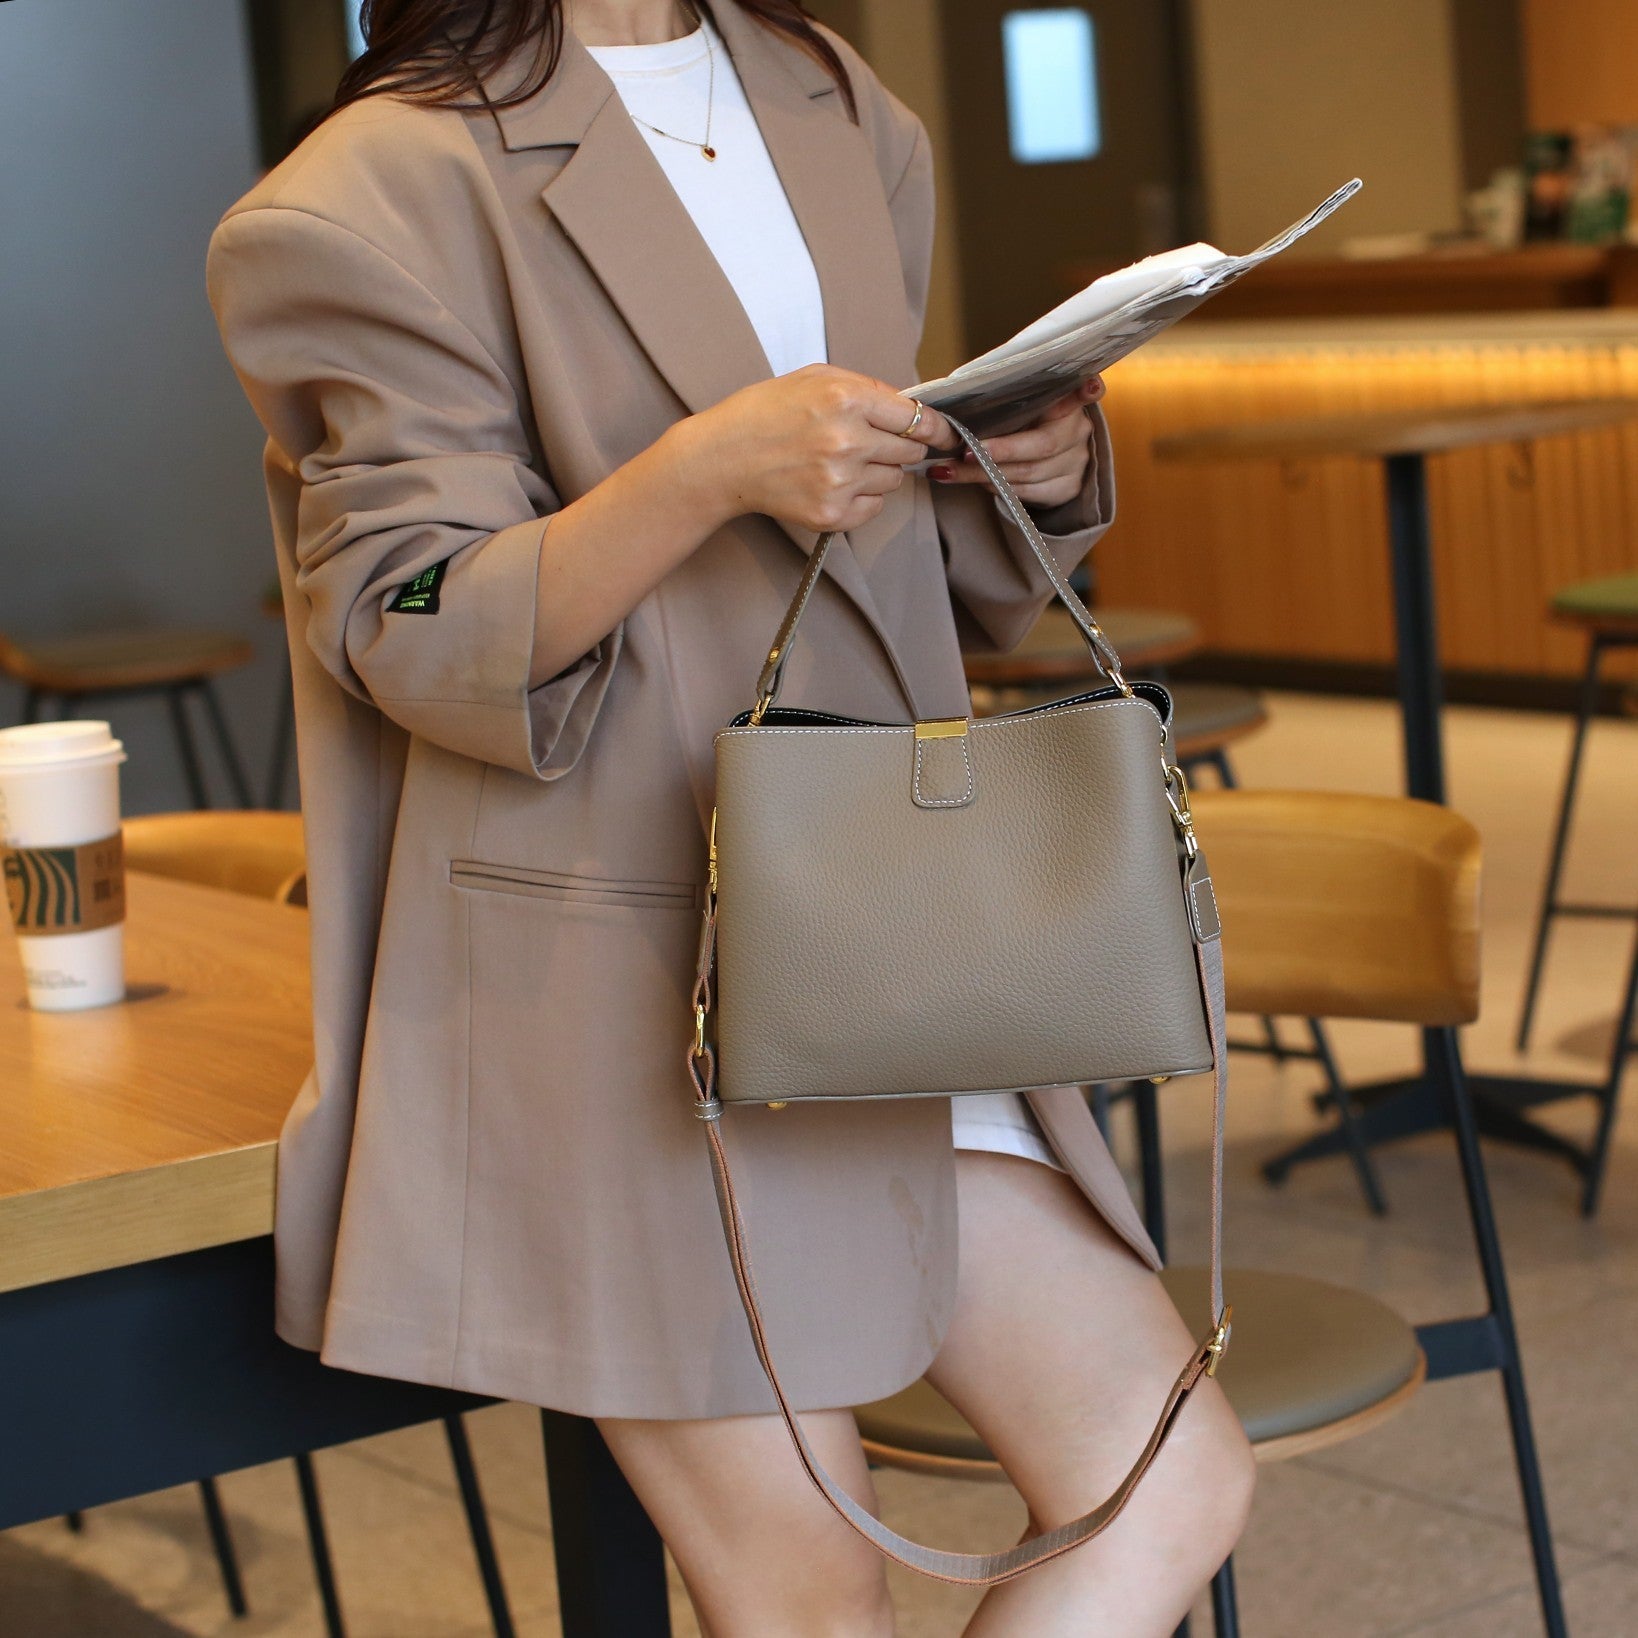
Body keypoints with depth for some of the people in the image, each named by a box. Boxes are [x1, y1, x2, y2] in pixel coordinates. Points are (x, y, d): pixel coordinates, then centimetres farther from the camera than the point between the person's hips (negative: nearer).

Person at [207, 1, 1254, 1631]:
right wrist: (713, 467, -27)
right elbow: (417, 642, -13)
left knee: (1174, 1486, -1)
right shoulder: (392, 186, -8)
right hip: (610, 968, -6)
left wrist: (1040, 462, -2)